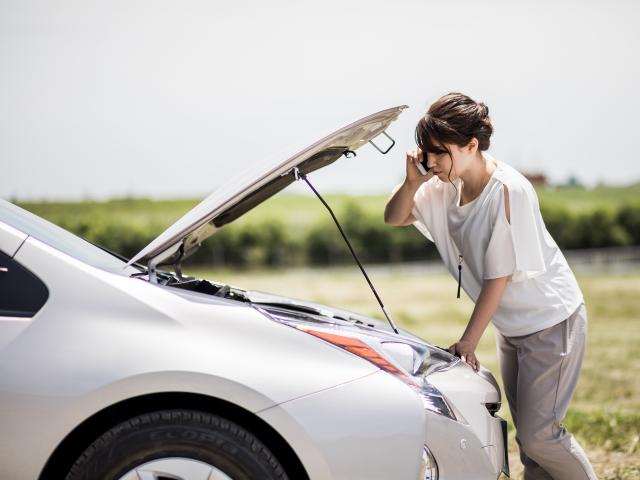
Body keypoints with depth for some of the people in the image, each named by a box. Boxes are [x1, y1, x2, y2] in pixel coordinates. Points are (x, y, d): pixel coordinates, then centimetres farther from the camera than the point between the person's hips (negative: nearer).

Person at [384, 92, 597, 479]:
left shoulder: (507, 190, -25)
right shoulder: (446, 187, -2)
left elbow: (499, 275, -22)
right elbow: (394, 218, 7)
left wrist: (468, 341, -17)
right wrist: (412, 181, -14)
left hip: (551, 320, -8)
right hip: (512, 325, 8)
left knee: (538, 434, -7)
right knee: (528, 435, 12)